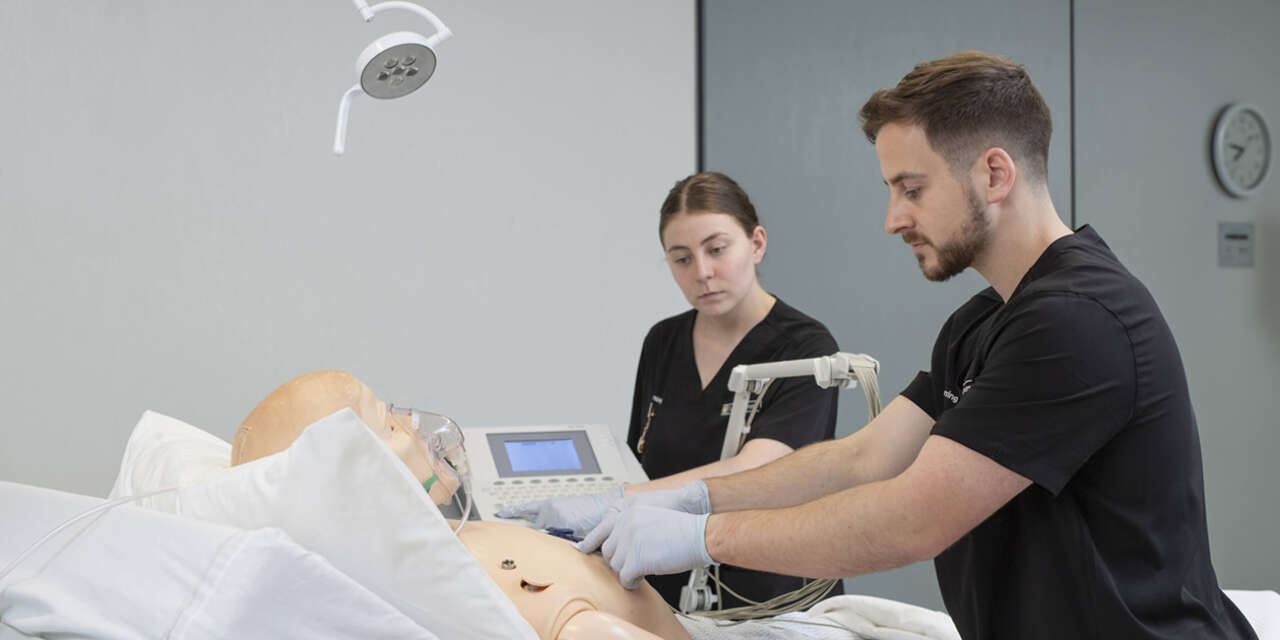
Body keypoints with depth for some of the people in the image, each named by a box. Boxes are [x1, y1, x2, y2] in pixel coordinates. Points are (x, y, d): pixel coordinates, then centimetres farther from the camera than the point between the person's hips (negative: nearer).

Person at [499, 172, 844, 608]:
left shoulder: (805, 348, -7)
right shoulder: (662, 344, 13)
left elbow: (750, 476, -20)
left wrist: (611, 503, -28)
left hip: (772, 605, -5)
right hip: (668, 601, 5)